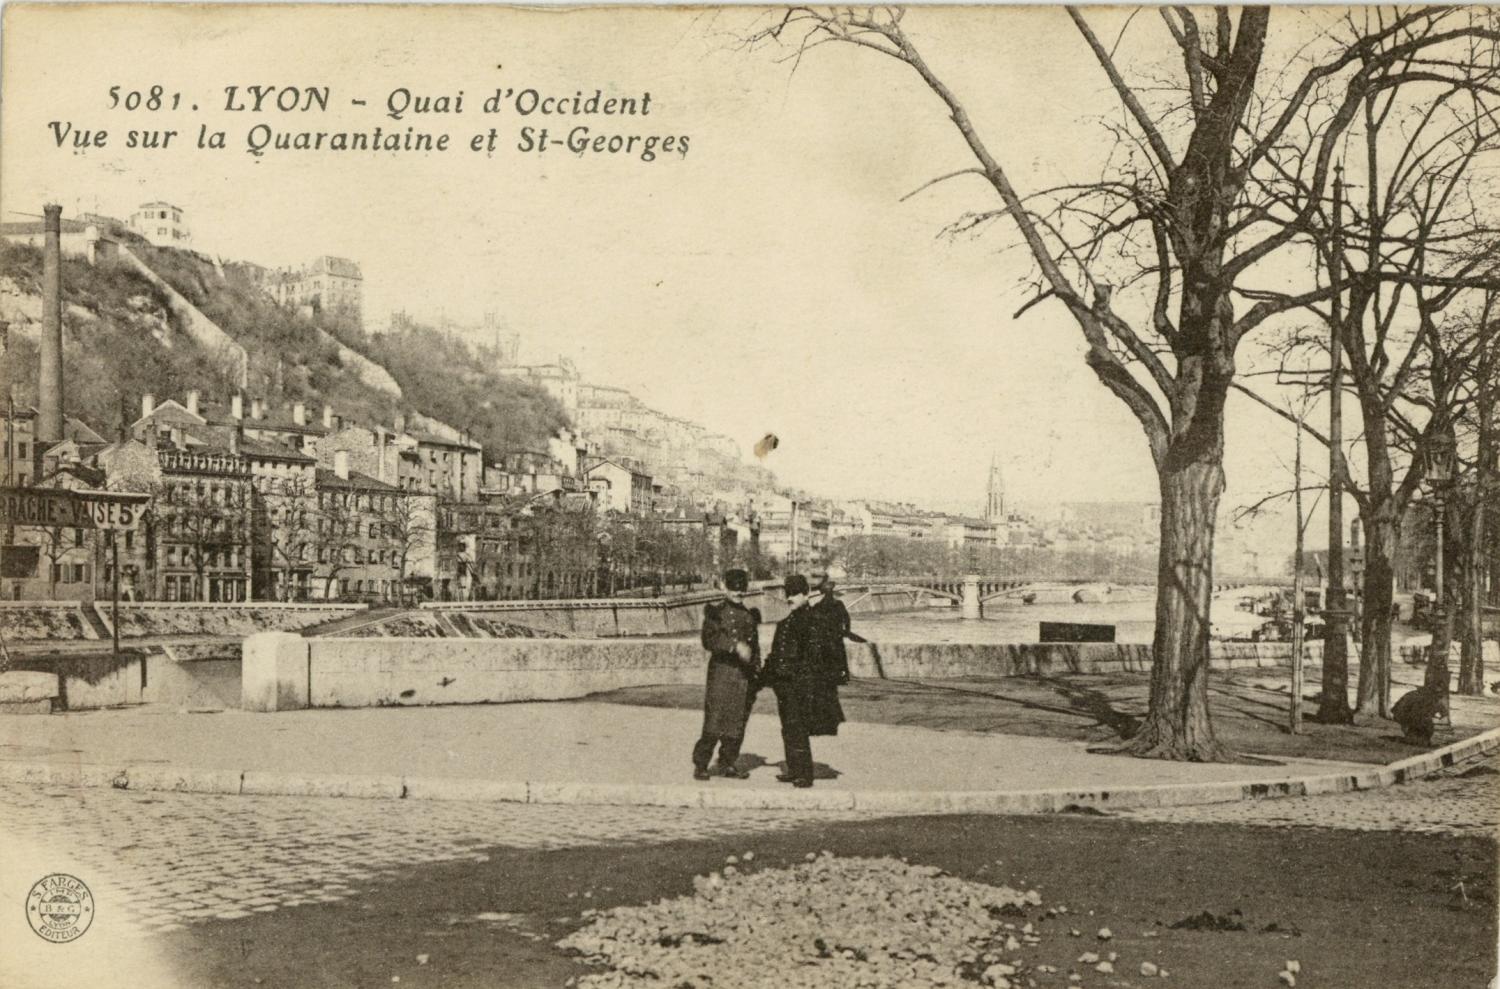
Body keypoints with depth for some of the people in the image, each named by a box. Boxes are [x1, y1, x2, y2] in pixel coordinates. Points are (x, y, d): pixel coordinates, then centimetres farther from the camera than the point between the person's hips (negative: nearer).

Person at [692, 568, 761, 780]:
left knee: (737, 723, 6)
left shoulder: (750, 615, 16)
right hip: (721, 673, -5)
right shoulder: (715, 611, 0)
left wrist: (757, 676, 16)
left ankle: (728, 764, 16)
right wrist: (735, 645, -26)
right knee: (714, 722, -9)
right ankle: (700, 765, 0)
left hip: (744, 677, 5)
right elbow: (709, 640, -15)